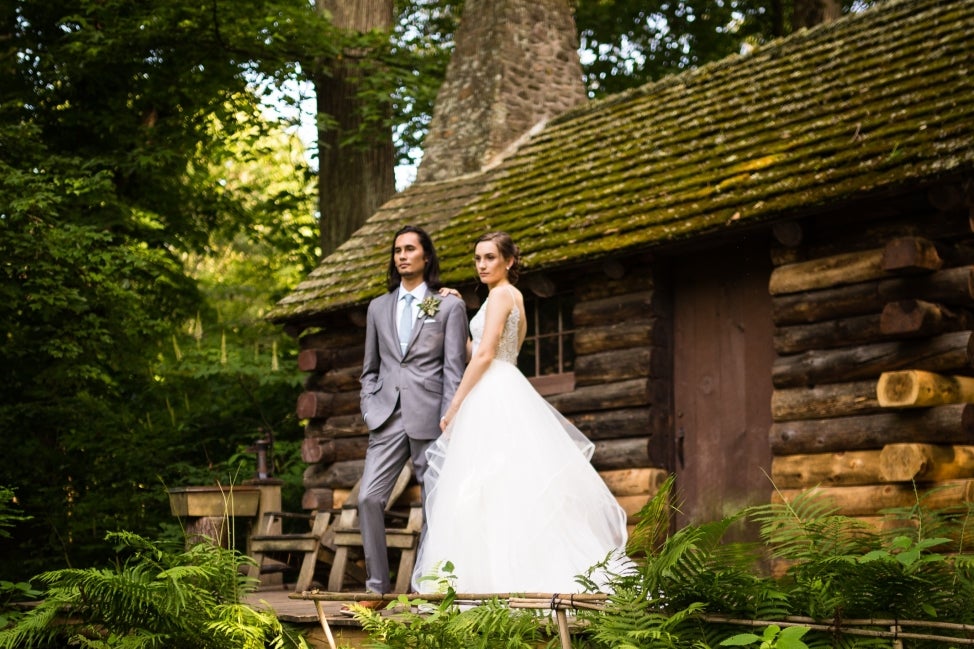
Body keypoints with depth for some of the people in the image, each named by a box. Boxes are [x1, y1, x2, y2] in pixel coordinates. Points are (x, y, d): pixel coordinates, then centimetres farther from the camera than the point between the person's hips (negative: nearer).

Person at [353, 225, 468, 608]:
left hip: (430, 418, -3)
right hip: (388, 418, 3)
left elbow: (453, 369, -1)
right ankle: (377, 587, 0)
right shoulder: (379, 307, 17)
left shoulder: (449, 306, 5)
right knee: (369, 498, -8)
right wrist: (369, 409, 5)